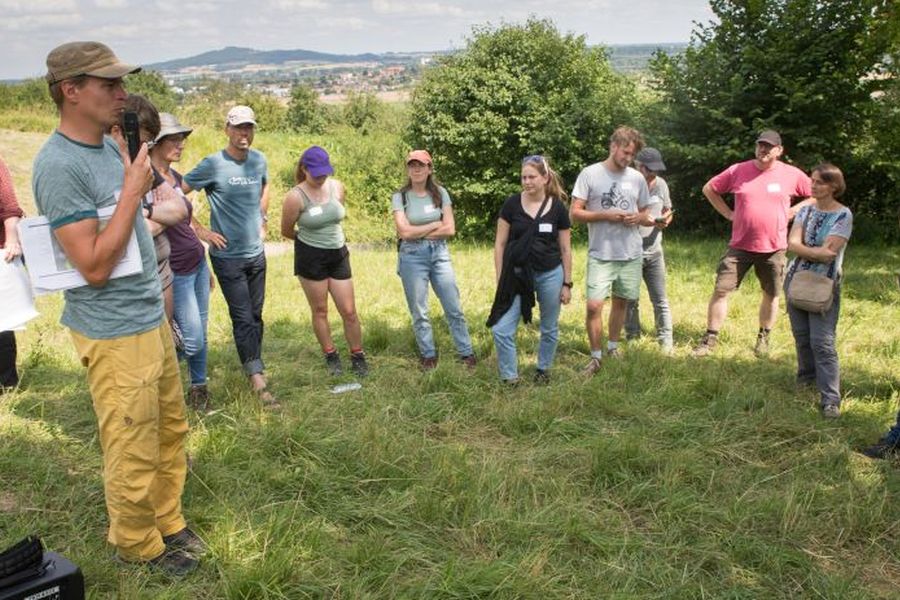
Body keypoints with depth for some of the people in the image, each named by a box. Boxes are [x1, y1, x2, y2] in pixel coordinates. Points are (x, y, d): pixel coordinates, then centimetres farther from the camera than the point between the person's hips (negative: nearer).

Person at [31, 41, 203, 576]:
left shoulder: (111, 146, 7)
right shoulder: (59, 166, -20)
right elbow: (95, 266, -23)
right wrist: (132, 191, -21)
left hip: (152, 318, 9)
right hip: (115, 335, -8)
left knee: (171, 430, 19)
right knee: (133, 453, 6)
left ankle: (168, 521, 36)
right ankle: (138, 545, 26)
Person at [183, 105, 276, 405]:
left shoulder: (259, 160, 4)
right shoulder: (213, 164, -14)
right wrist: (199, 230, -12)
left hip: (256, 253, 6)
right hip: (228, 256, -6)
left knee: (255, 316, 13)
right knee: (243, 319, -5)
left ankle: (252, 367, 29)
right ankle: (258, 381, -1)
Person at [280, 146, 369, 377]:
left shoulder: (337, 187, -2)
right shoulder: (295, 197, -14)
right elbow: (286, 231, -2)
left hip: (338, 254, 3)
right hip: (310, 257, -3)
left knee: (349, 311, 4)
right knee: (320, 310, 8)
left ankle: (358, 357, 18)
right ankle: (331, 357, 23)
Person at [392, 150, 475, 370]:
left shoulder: (440, 193, 3)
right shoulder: (400, 197, -3)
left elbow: (450, 229, -4)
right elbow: (404, 232, -14)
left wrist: (419, 232, -9)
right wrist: (435, 225, -7)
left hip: (439, 253, 2)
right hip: (412, 256, -1)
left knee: (454, 308, 4)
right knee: (419, 312, 6)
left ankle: (466, 353, 15)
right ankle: (428, 355, 22)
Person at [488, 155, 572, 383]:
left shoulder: (558, 208, -3)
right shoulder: (512, 204, -4)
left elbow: (565, 249, 4)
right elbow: (500, 244, 1)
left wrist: (567, 283, 3)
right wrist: (500, 280, -2)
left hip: (550, 275, 0)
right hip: (518, 276, 0)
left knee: (549, 329, 14)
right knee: (501, 330, -7)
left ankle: (543, 369, 36)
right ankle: (510, 378, 10)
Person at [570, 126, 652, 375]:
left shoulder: (637, 178, 8)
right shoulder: (590, 174, -4)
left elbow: (645, 214, 16)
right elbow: (575, 213, -5)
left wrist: (639, 218, -7)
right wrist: (605, 216, -18)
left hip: (631, 254, 4)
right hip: (600, 255, -4)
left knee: (621, 302, 15)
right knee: (593, 306, -11)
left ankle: (613, 348, 34)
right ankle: (595, 357, 5)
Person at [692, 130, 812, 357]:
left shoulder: (792, 175, -2)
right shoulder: (738, 171, -1)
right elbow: (709, 189, 9)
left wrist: (793, 211, -2)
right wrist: (728, 213, 2)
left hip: (774, 248, 0)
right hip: (740, 246, 0)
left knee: (771, 294, 12)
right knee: (721, 290, -5)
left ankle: (763, 338, 30)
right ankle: (710, 338, 5)